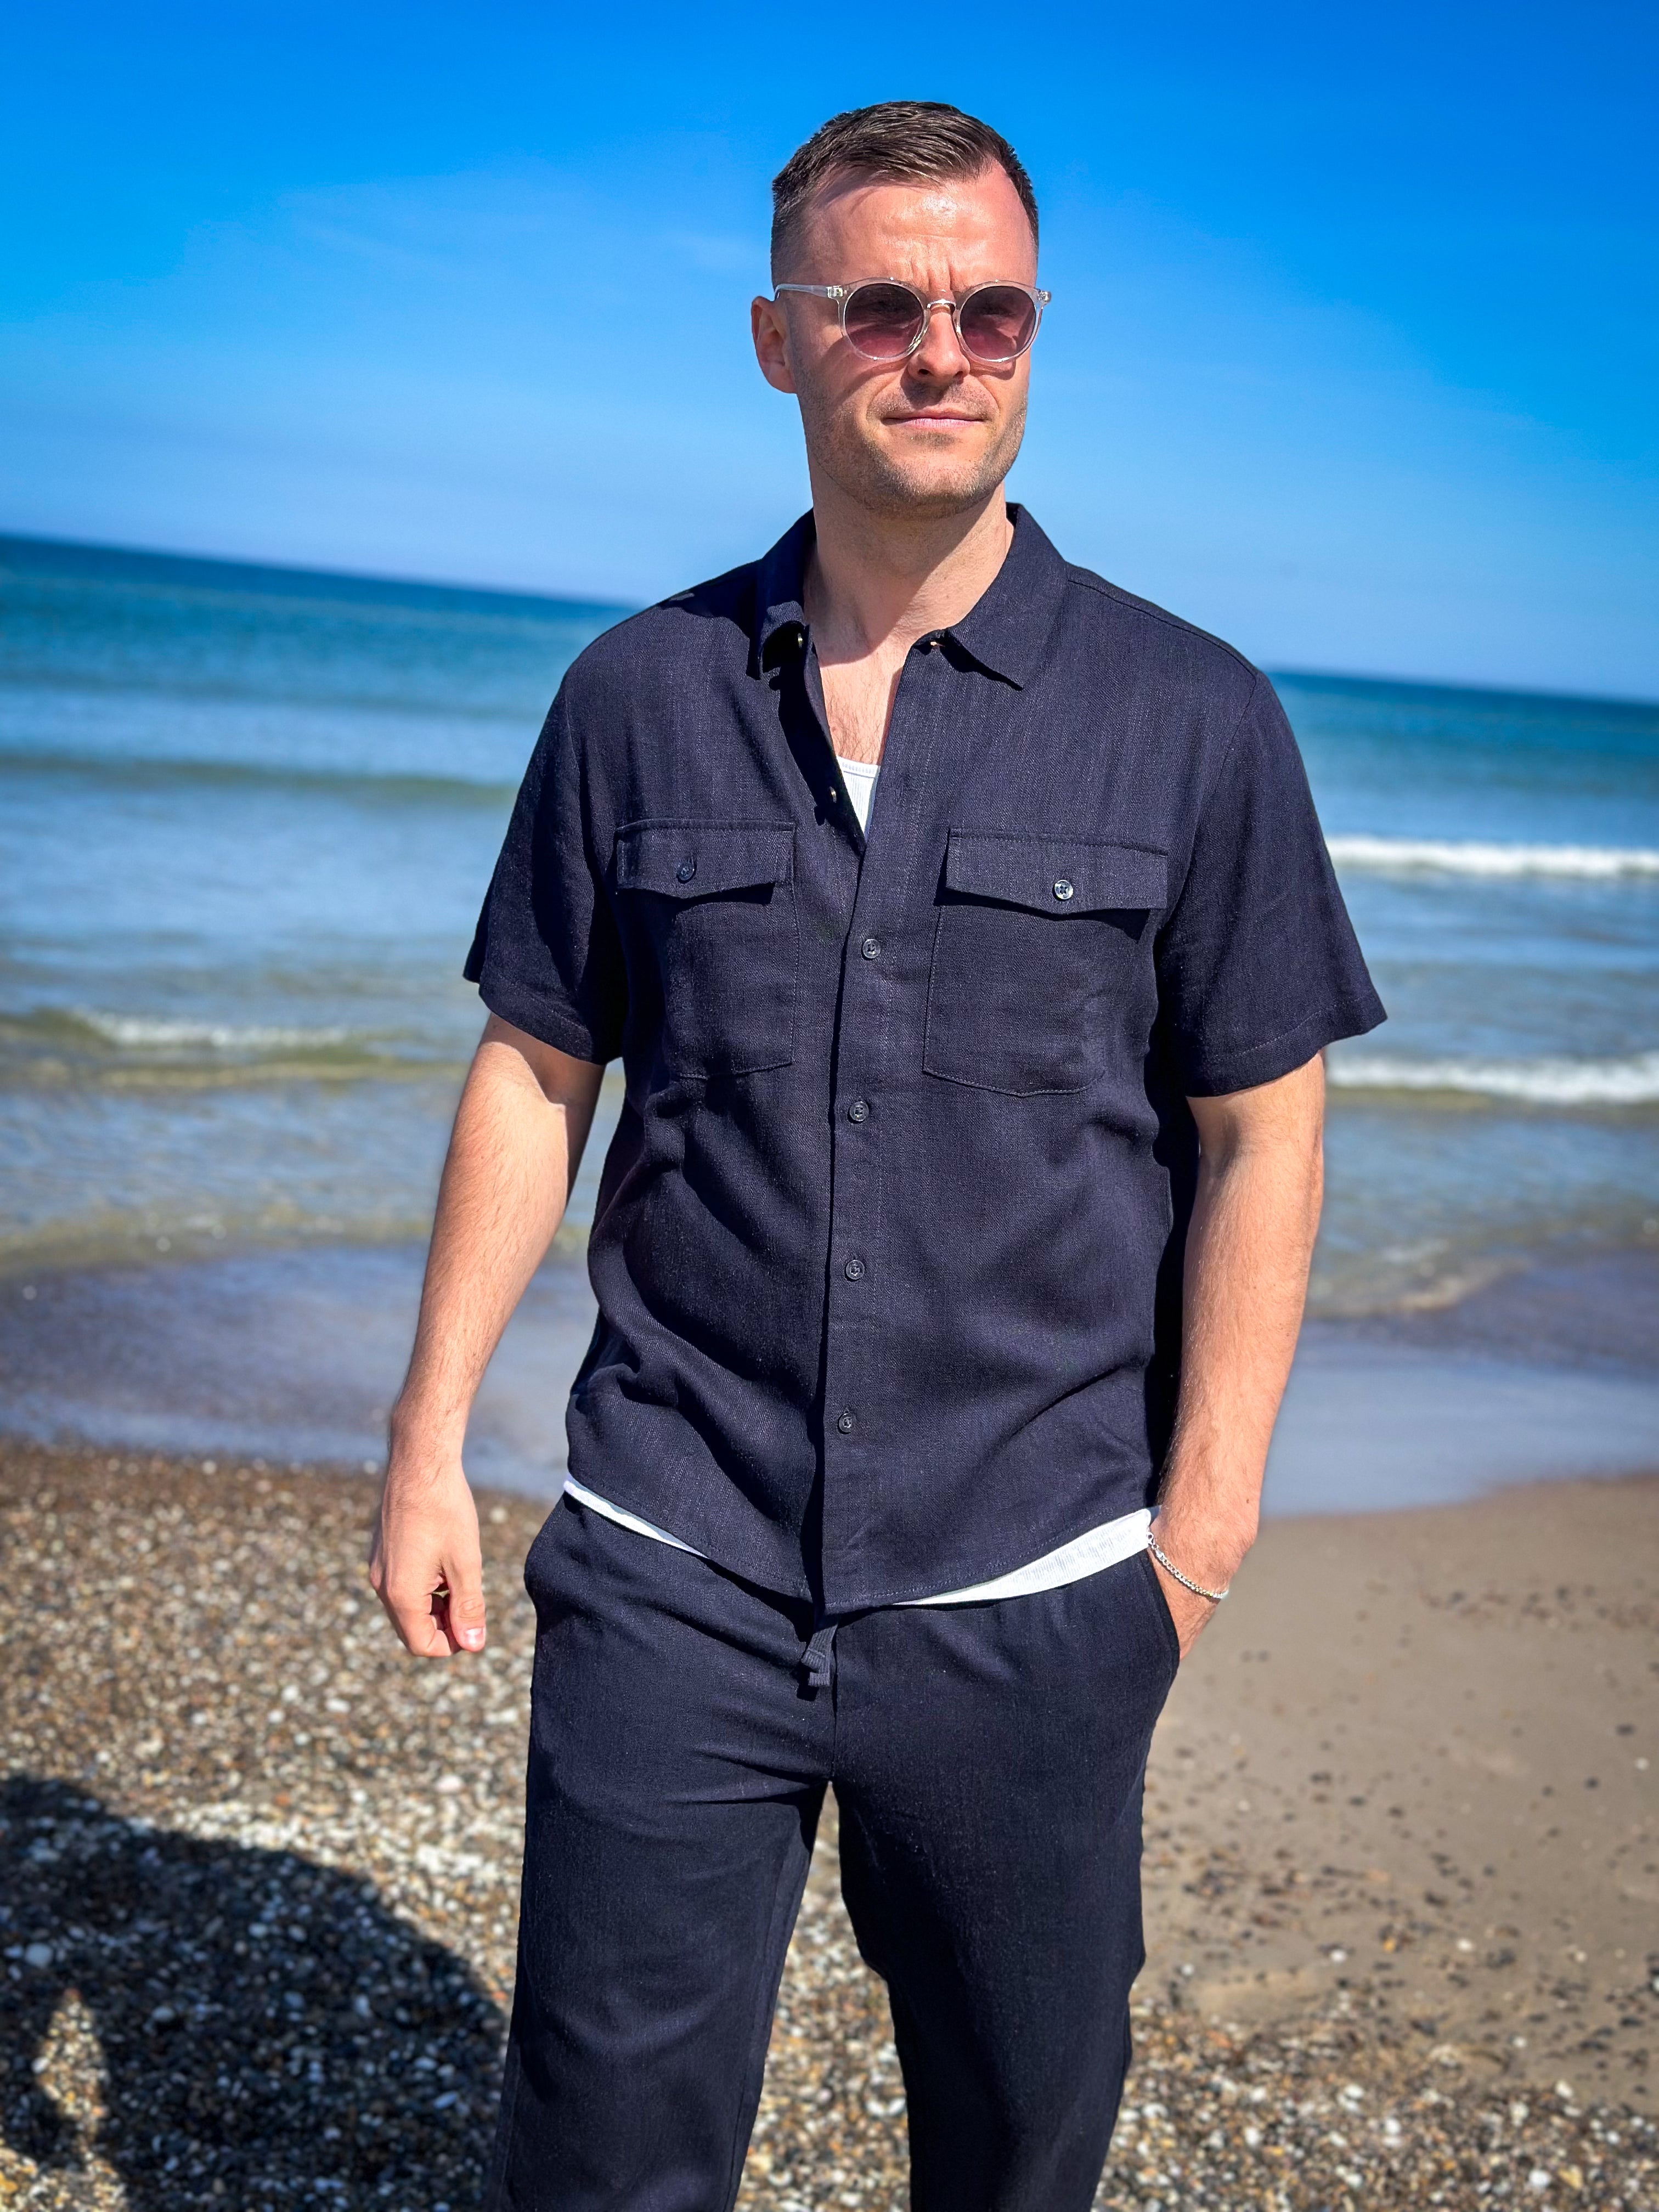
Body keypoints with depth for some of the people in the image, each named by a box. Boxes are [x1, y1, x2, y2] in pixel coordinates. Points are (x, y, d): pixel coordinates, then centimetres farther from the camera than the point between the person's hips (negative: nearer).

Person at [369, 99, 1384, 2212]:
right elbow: (534, 1076, 7)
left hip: (1029, 1588, 0)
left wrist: (1204, 1508, -5)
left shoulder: (1193, 719, -2)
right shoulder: (639, 695, 3)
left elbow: (1260, 1134, 0)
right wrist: (428, 1443, 5)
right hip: (670, 1565, 1)